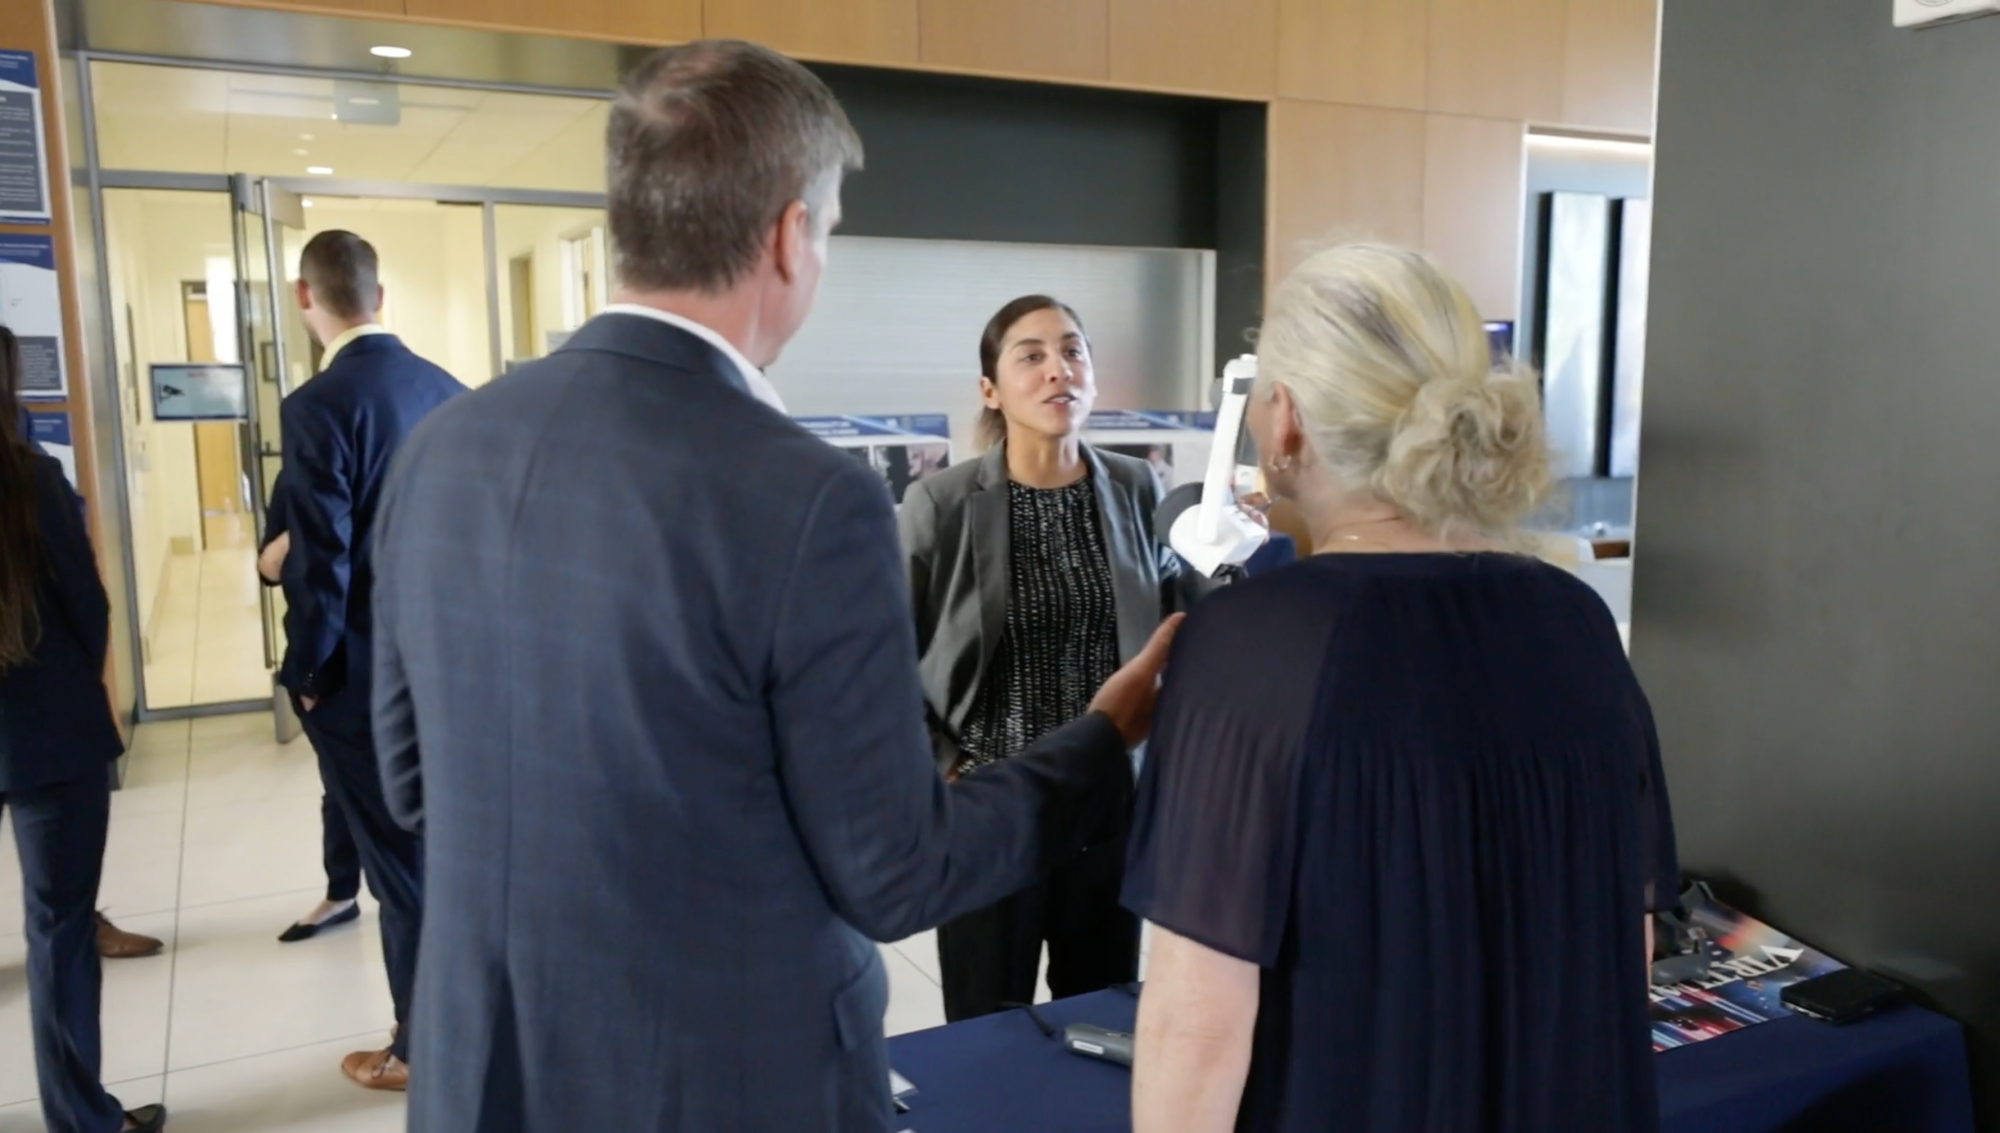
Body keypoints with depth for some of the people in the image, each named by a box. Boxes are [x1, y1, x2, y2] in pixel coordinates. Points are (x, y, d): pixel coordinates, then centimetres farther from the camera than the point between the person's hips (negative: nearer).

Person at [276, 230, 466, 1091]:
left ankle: (424, 1048, 22)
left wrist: (303, 677, -5)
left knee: (403, 866, 7)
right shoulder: (447, 390, 0)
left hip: (367, 679, -6)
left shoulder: (316, 408, -18)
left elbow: (324, 568, -18)